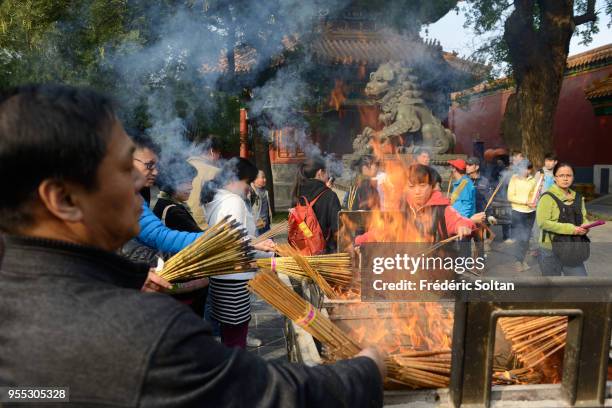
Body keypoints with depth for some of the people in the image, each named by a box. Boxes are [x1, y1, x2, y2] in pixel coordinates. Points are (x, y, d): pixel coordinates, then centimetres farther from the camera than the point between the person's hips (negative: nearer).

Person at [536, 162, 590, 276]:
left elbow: (584, 218, 16)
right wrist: (570, 229, -23)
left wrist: (585, 226, -8)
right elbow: (543, 222, -21)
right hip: (551, 251, -5)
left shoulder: (577, 198, 7)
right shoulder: (548, 197, -13)